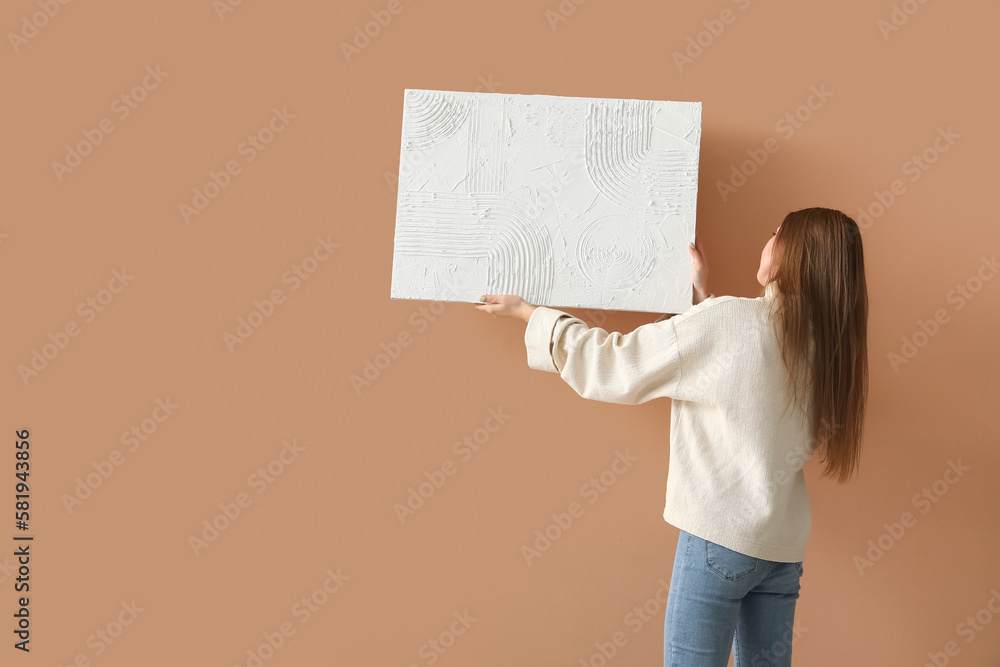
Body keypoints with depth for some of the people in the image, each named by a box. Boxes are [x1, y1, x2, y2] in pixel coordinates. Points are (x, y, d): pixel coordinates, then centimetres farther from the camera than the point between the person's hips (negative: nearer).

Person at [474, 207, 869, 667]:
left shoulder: (728, 320, -15)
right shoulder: (820, 341, 5)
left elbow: (611, 365, -10)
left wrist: (525, 311, 1)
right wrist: (704, 294, 25)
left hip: (721, 535, -7)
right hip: (784, 543, 7)